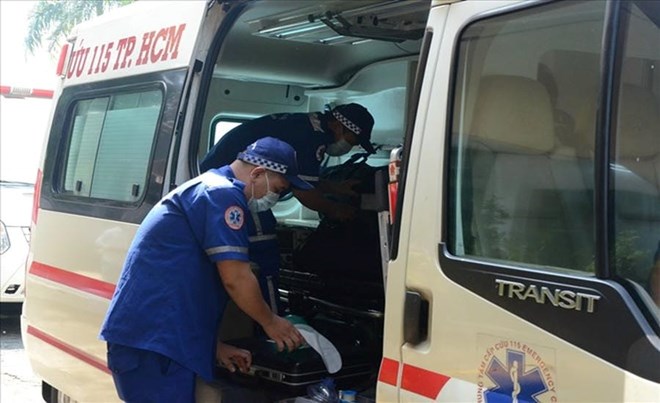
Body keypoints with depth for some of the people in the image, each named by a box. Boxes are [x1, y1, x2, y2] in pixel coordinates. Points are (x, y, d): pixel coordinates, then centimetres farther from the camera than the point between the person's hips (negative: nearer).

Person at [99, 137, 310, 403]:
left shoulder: (203, 189, 24)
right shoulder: (222, 194, -9)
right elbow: (236, 279, -13)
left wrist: (214, 347, 23)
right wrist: (270, 322, 3)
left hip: (143, 334, 11)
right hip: (151, 341, -11)